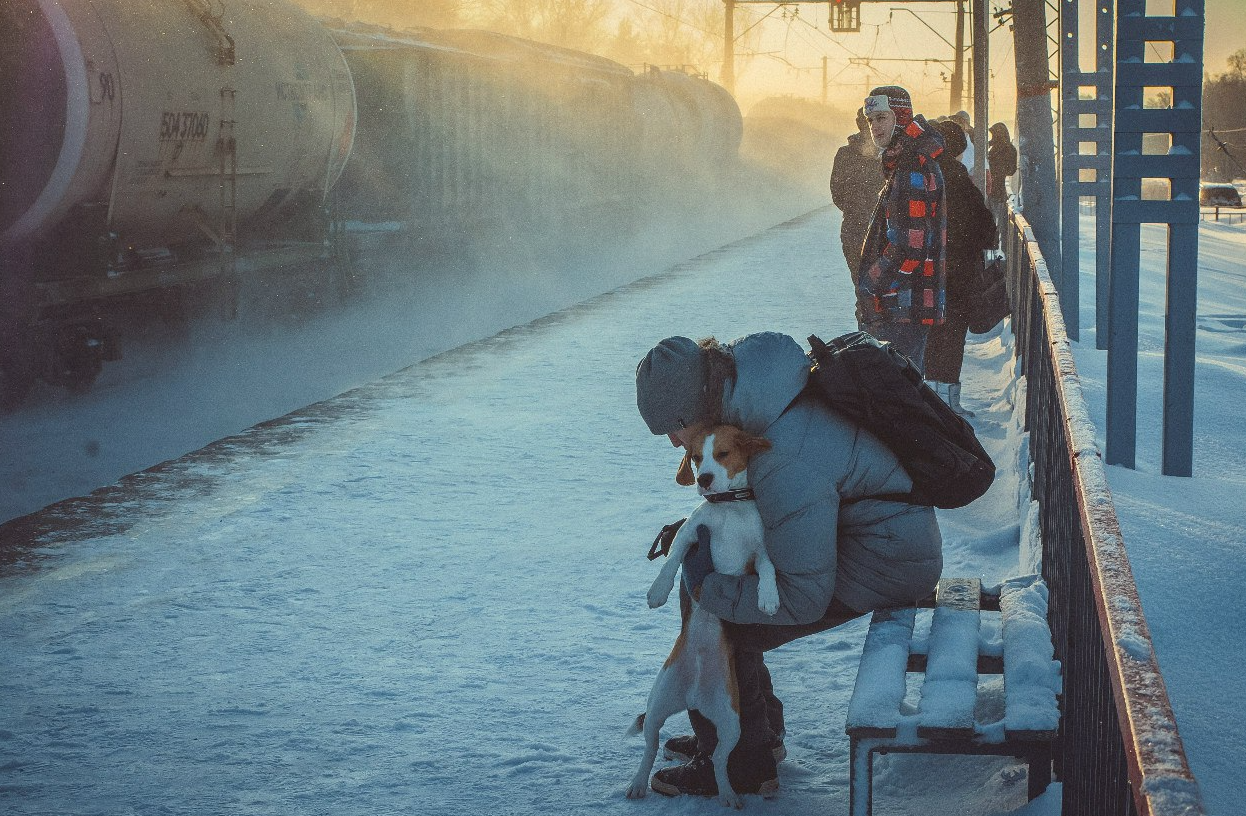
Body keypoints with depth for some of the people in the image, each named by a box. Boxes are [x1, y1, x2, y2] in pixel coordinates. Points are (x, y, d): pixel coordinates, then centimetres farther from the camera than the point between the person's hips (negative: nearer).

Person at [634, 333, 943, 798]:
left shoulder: (786, 464, -35)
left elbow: (804, 598, -28)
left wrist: (710, 591, -18)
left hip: (887, 563, -10)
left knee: (719, 630, -11)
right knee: (701, 586, 11)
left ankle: (740, 764, 8)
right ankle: (761, 731, 24)